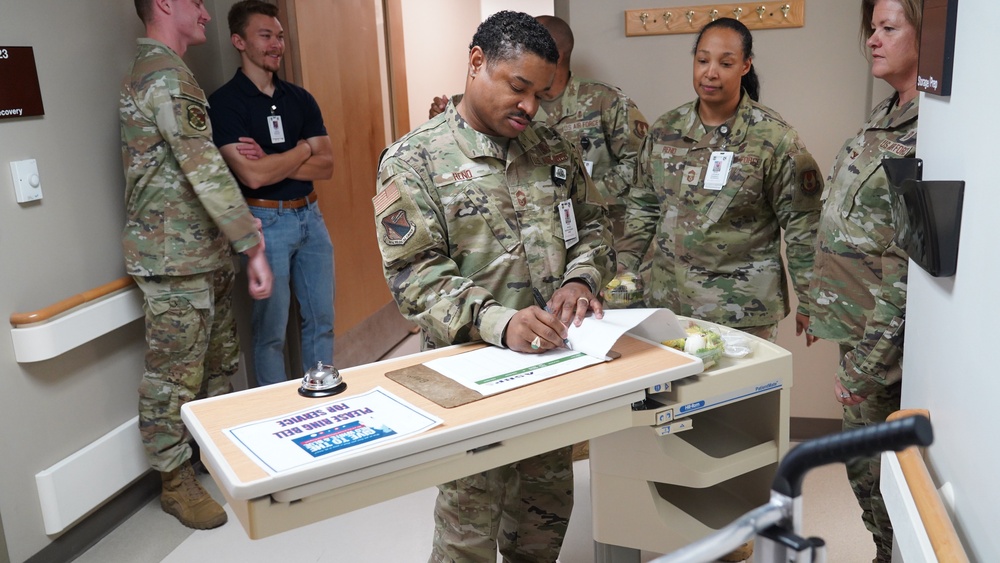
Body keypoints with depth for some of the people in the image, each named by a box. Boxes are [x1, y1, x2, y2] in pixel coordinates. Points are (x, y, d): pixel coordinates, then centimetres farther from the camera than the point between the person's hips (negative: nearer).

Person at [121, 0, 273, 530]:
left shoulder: (149, 71, 18)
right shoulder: (167, 75, -17)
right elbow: (205, 171, -23)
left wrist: (228, 151, 10)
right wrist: (253, 246, -21)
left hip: (203, 254, 10)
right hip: (175, 261, -10)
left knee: (220, 361, 19)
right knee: (175, 377, 3)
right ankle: (176, 480, 16)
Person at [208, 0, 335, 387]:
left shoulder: (300, 99, 9)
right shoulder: (224, 103, -8)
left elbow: (326, 166, 1)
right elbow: (252, 175, -19)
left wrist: (272, 161, -13)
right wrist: (304, 148, -6)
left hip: (310, 215, 6)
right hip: (266, 222, -5)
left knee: (321, 319, 13)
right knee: (271, 328, 5)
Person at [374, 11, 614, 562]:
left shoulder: (552, 149, 8)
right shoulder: (415, 159, -9)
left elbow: (593, 222, 15)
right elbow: (414, 271, -16)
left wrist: (580, 277, -7)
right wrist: (496, 321, -30)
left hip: (556, 360, 5)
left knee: (548, 507, 20)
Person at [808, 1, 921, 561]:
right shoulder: (888, 115, 9)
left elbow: (908, 267, -22)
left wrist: (864, 365, -18)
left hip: (885, 333, -8)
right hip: (861, 318, 8)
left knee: (876, 467, 6)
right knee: (864, 456, 19)